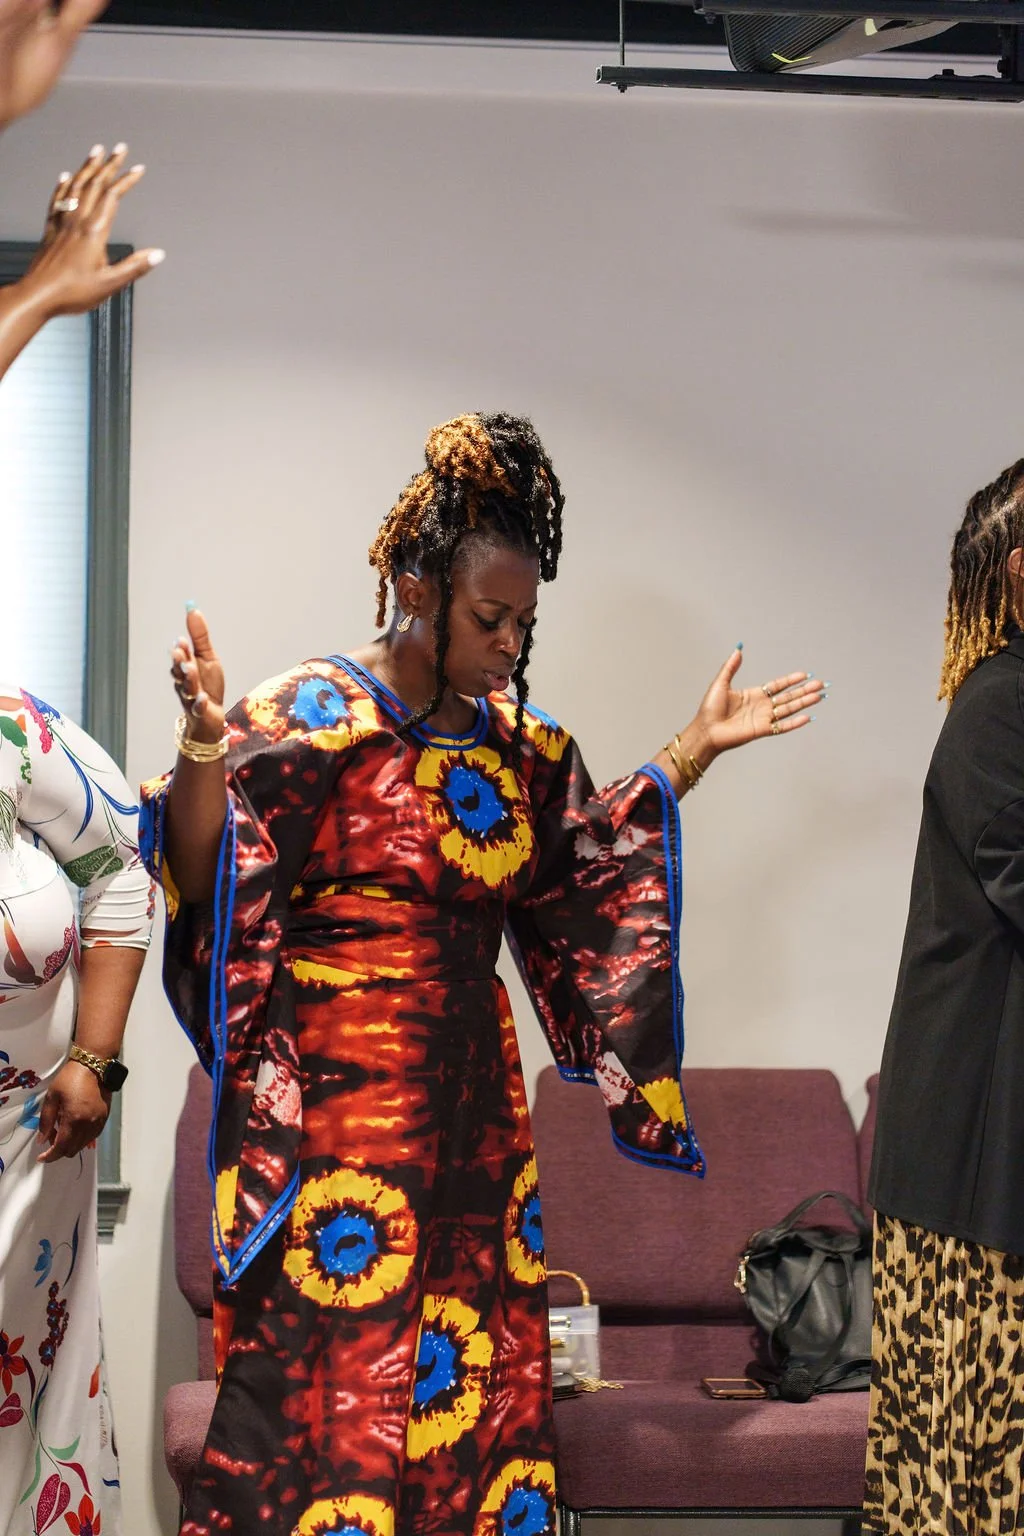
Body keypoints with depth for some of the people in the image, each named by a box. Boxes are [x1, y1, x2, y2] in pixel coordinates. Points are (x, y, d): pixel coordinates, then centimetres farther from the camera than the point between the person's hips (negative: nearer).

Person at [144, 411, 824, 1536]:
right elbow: (204, 875, -14)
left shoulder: (518, 742, 12)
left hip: (470, 1104, 6)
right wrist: (202, 743, -30)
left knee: (478, 1377, 7)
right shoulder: (310, 715, -7)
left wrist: (697, 748, 22)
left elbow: (595, 862, 26)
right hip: (334, 1098, -6)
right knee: (326, 1385, -6)